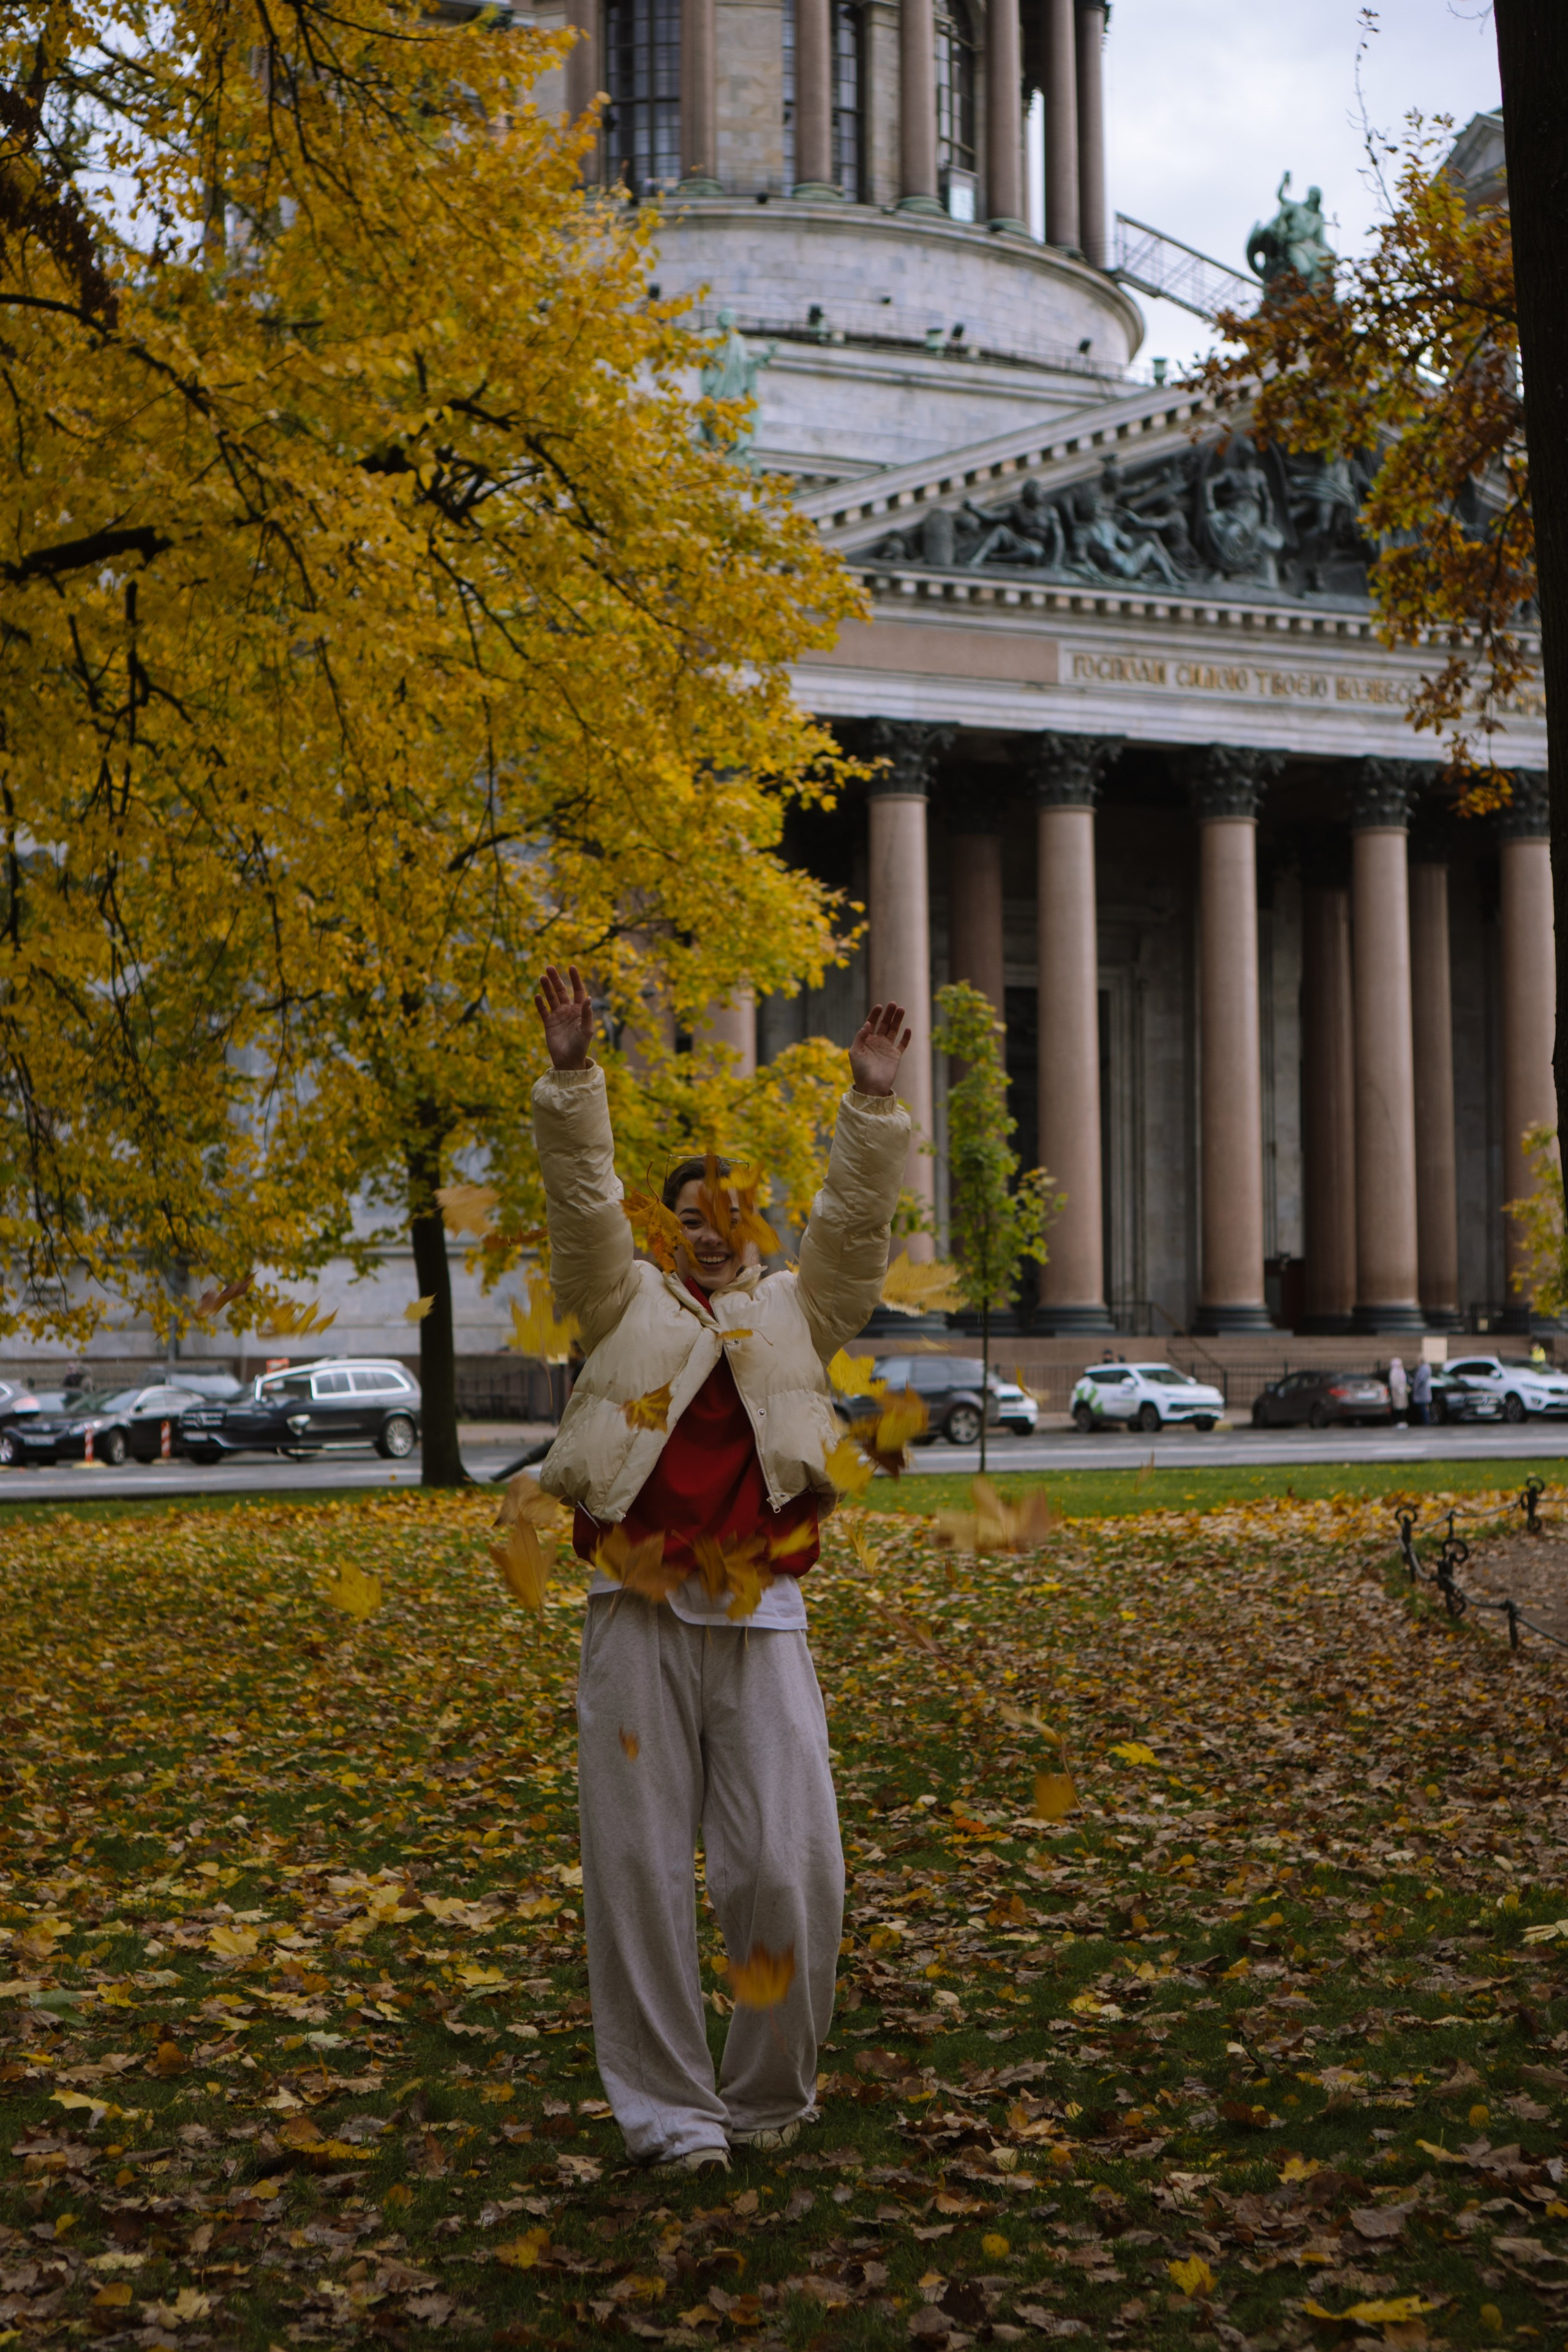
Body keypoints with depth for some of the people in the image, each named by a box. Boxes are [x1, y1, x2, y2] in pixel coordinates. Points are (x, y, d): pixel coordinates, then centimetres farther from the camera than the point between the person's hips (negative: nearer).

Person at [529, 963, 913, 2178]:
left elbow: (856, 1221, 6)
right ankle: (668, 2107, 11)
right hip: (639, 1615, 0)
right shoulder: (628, 1304, 14)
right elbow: (583, 1198, 2)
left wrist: (872, 1102, -4)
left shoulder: (796, 1313, 17)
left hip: (760, 1619, 1)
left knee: (789, 1867, -4)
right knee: (640, 1864, 1)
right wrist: (573, 1076, -9)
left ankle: (769, 2093, 16)